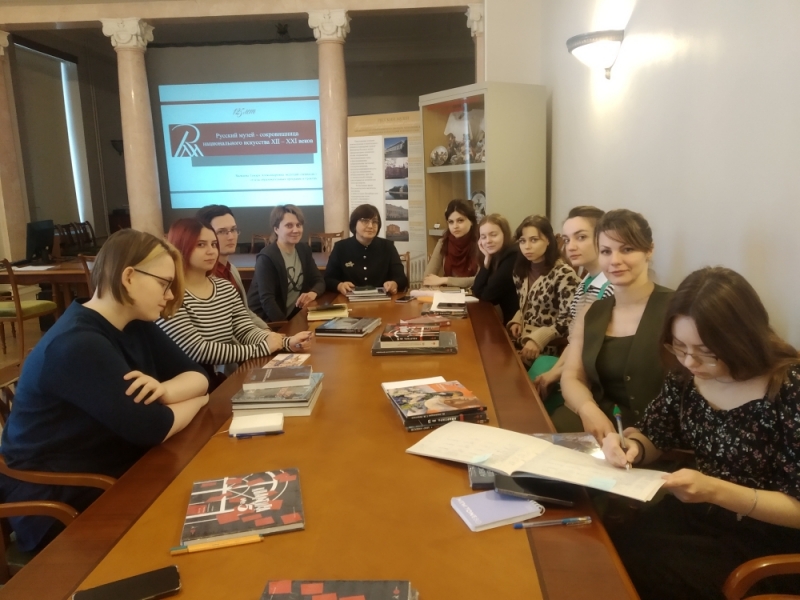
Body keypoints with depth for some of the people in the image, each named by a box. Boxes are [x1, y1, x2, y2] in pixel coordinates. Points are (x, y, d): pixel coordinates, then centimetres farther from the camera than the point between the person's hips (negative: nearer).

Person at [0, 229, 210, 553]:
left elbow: (197, 375, 2)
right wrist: (195, 401, -8)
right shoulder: (77, 345, -26)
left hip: (114, 477, 8)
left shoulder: (134, 325, 2)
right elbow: (152, 428, -28)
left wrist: (164, 390, -20)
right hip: (56, 504, -8)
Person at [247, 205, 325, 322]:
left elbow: (319, 281, 6)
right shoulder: (266, 258, -15)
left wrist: (313, 293, -17)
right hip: (266, 320, -6)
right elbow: (267, 299, -22)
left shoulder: (304, 250, 6)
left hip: (293, 315, 6)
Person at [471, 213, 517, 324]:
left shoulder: (514, 257, -20)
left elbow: (488, 294, -19)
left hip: (517, 321, -7)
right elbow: (476, 292, -4)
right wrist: (487, 258, -7)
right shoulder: (495, 255, 4)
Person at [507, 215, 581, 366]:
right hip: (520, 340, 7)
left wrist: (537, 339, -26)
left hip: (546, 347, -6)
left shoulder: (563, 274, -14)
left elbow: (568, 320, -18)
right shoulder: (522, 270, 8)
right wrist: (516, 321, 0)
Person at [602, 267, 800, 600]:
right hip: (700, 513, 5)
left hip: (770, 541, -5)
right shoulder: (687, 375, -6)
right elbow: (653, 436, 7)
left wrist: (717, 491, -31)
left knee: (636, 569, -22)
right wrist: (630, 445, -16)